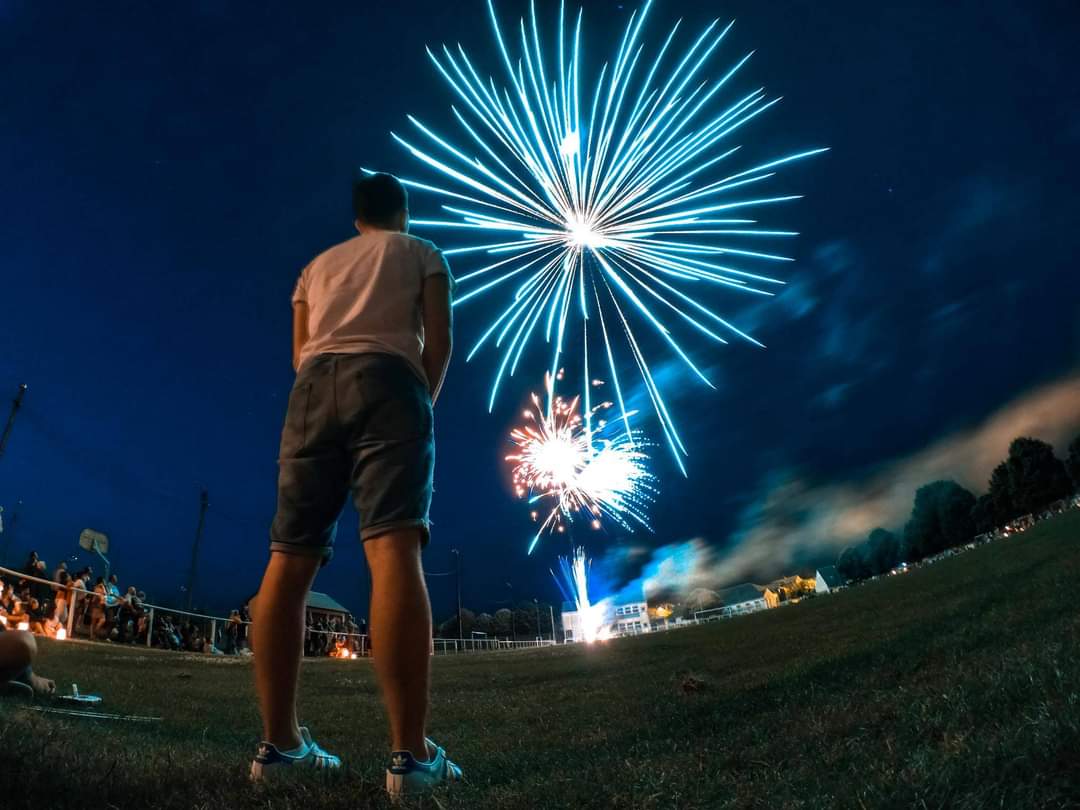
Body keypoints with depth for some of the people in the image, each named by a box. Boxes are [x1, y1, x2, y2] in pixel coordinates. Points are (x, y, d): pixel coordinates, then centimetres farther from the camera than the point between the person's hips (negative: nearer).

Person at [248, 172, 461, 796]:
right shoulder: (422, 252, 21)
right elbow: (439, 339, 8)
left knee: (291, 558, 1)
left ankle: (279, 740, -1)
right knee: (395, 549, -18)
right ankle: (411, 753, -23)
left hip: (314, 386, 5)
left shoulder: (318, 264, 31)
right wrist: (424, 399, 18)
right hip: (387, 380, -4)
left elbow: (300, 352, 22)